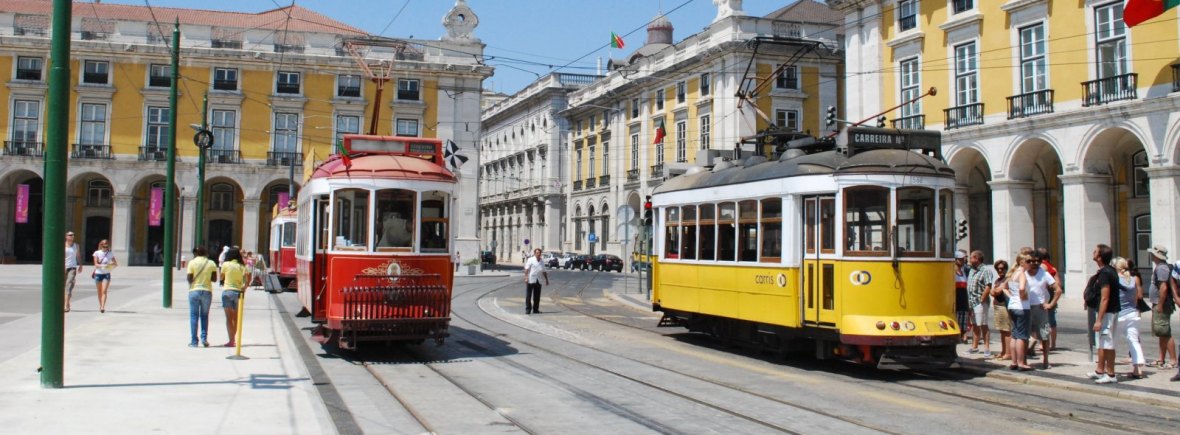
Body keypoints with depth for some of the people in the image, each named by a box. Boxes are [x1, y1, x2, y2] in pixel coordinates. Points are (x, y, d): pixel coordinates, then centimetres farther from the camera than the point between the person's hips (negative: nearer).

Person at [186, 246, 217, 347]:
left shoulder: (192, 263, -5)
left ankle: (194, 341, 2)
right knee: (204, 315, 13)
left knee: (194, 315, 4)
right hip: (207, 291, 2)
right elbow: (214, 278, 2)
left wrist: (193, 281, 12)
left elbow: (189, 278, -8)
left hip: (194, 290, -2)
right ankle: (204, 338, 2)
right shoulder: (211, 263, 2)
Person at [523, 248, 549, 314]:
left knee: (537, 296, 7)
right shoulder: (530, 260, -4)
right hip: (530, 280, -5)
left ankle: (535, 309, 16)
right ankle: (528, 309, 3)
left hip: (538, 281, 5)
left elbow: (544, 272, 20)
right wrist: (526, 277, -18)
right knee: (528, 296, -1)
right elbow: (526, 269, -9)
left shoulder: (542, 262, 12)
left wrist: (546, 279, 16)